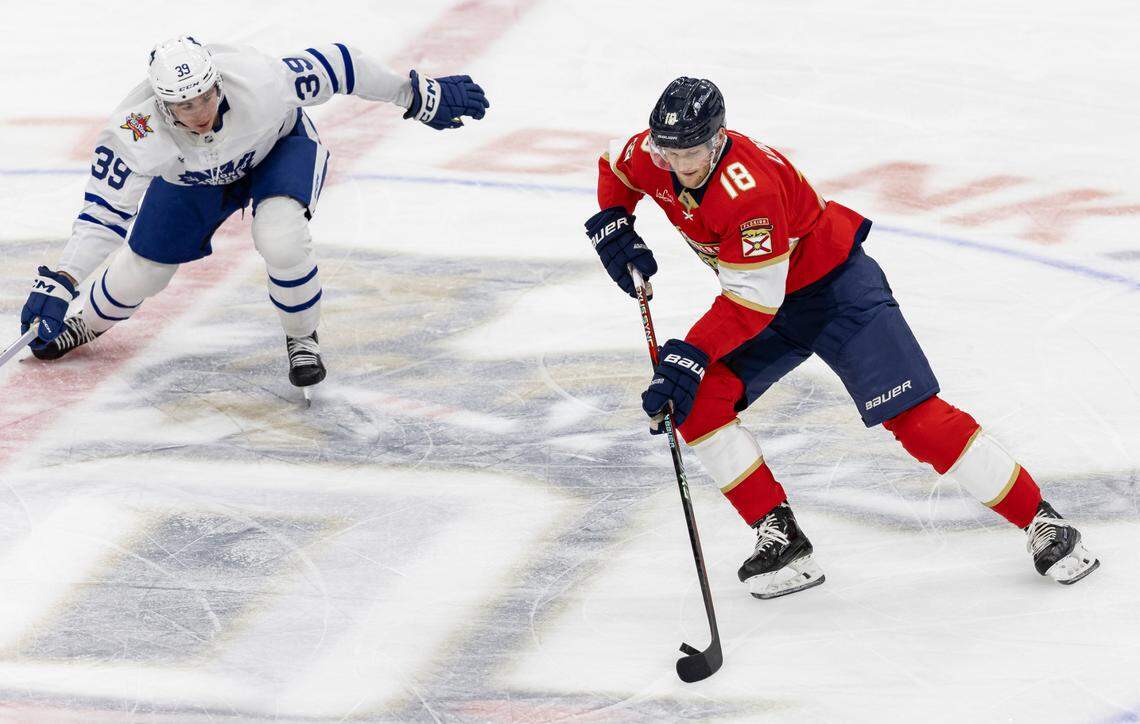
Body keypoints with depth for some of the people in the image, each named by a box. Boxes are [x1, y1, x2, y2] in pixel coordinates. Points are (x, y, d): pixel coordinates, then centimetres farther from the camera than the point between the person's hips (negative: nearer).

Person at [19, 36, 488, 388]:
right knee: (138, 274, 6)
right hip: (191, 176, 2)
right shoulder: (135, 131, -38)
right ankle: (88, 324, 42)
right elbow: (105, 213, -31)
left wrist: (421, 96, -20)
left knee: (280, 239, -30)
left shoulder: (258, 81, -42)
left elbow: (334, 68, -28)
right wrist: (58, 284, -42)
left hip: (281, 147, -2)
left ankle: (302, 340, -2)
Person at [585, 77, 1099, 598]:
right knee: (697, 402, -12)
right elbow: (614, 166, 14)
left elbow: (753, 300, -33)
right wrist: (611, 226, -4)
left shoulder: (748, 187, -34)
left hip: (836, 286, -8)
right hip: (766, 304, 8)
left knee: (913, 416, -14)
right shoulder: (652, 158, -11)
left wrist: (691, 355, -39)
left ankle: (1041, 522, -4)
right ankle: (780, 538, -4)